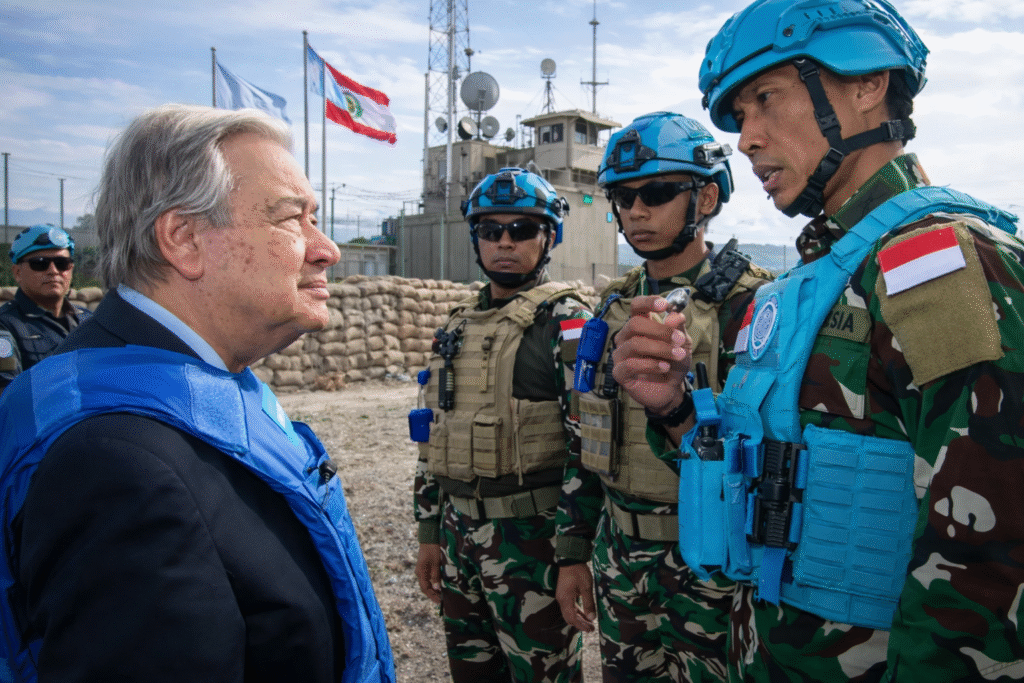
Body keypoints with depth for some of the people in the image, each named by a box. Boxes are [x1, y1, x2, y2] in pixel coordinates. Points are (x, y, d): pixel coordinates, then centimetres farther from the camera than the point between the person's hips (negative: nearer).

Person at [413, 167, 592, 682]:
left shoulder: (565, 322, -9)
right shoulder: (458, 325, 11)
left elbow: (589, 445, -15)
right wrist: (430, 532, 14)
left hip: (532, 539, -6)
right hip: (459, 535, 7)